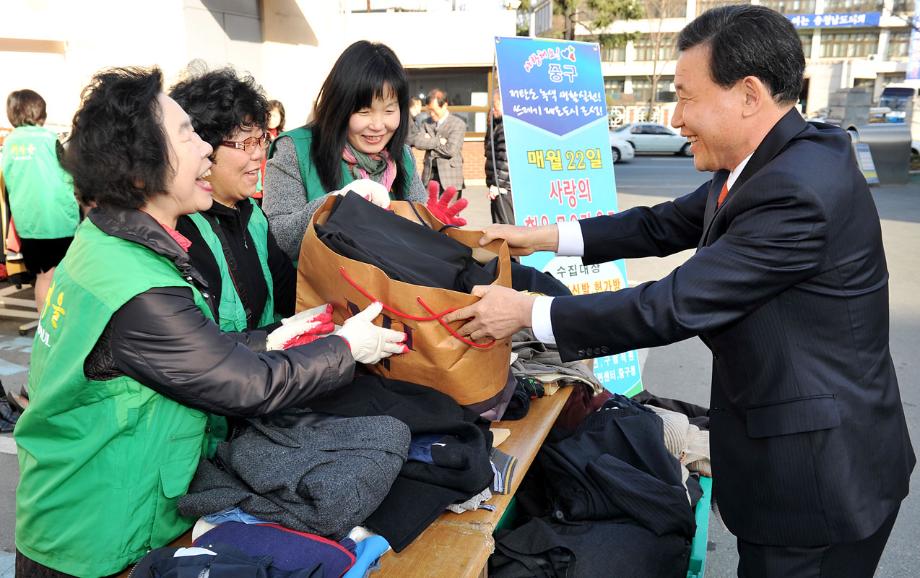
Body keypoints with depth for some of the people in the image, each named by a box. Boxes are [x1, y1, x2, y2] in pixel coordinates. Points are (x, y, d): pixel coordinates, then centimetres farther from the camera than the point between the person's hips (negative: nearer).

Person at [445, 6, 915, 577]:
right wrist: (544, 237, 3)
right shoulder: (763, 163, 0)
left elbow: (675, 306, -28)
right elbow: (665, 225, 9)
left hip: (818, 472, -8)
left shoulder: (798, 192, -29)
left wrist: (529, 312, -21)